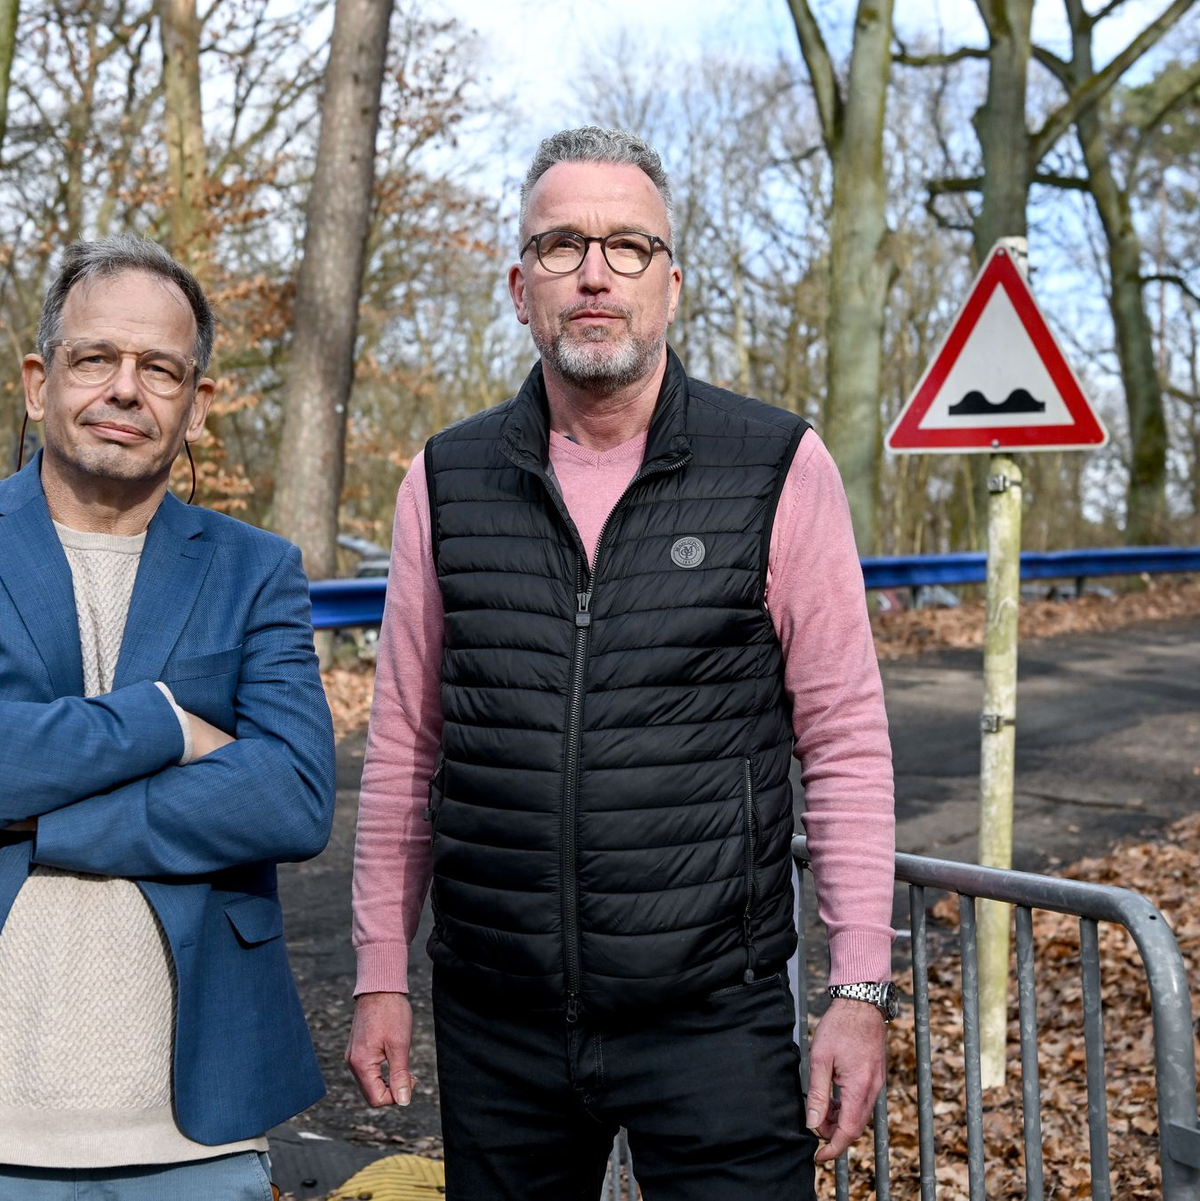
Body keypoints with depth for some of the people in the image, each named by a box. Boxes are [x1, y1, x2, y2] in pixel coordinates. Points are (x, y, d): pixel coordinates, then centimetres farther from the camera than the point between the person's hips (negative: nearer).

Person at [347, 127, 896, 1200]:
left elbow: (844, 741, -2)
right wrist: (380, 978, 9)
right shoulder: (446, 484, 5)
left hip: (713, 1019, -2)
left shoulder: (780, 471, -3)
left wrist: (862, 988, -6)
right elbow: (405, 747, 10)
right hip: (495, 1026, 3)